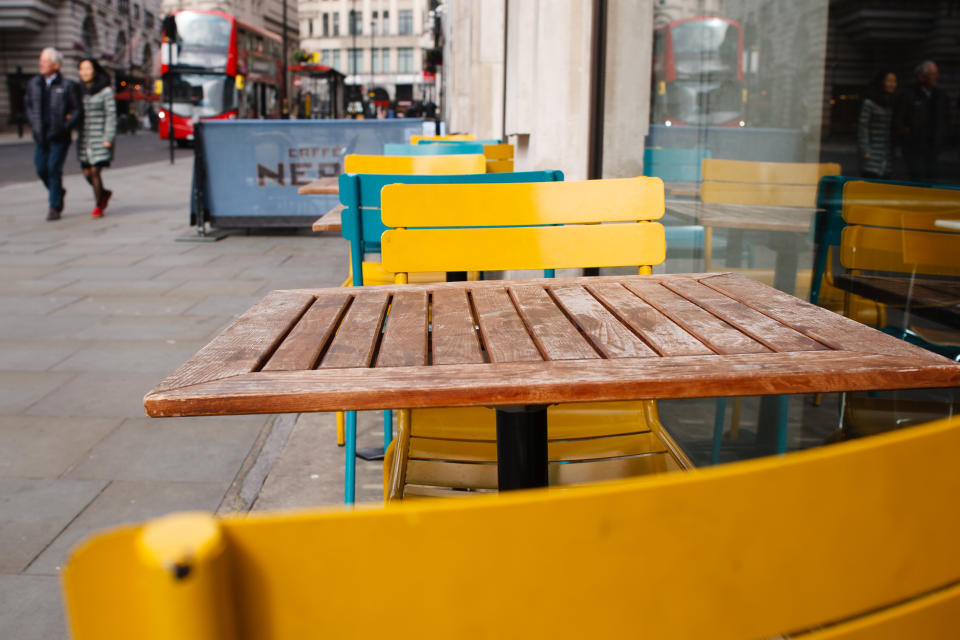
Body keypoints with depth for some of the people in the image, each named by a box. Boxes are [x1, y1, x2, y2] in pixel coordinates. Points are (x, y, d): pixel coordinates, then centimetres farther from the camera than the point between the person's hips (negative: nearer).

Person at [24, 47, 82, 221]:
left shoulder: (68, 86, -5)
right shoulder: (33, 83, 10)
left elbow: (78, 110, -4)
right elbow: (28, 105, 18)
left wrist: (64, 128, -14)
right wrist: (35, 126, 5)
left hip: (59, 136, -5)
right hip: (41, 135, 5)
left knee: (54, 169, -6)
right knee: (41, 168, 5)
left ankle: (55, 207, 4)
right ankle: (57, 192, 32)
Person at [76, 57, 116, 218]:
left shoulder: (106, 91, -4)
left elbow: (111, 115, -7)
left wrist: (109, 138, -13)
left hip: (100, 138, -5)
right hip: (84, 137, 5)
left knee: (95, 171, -10)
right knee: (87, 172, 3)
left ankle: (98, 206, 3)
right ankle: (104, 193, 31)